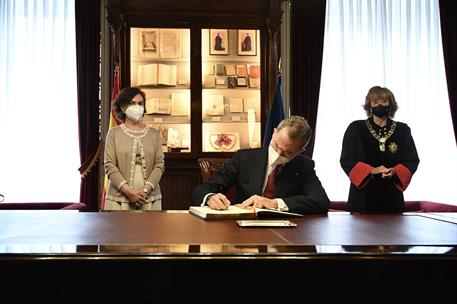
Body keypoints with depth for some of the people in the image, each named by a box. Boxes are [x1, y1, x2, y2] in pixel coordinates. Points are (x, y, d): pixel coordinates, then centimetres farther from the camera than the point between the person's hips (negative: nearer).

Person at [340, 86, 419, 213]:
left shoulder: (402, 130, 10)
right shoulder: (356, 128, 4)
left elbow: (412, 160, 7)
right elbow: (346, 160, -1)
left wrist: (395, 171, -14)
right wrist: (371, 171, -17)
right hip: (363, 195, -2)